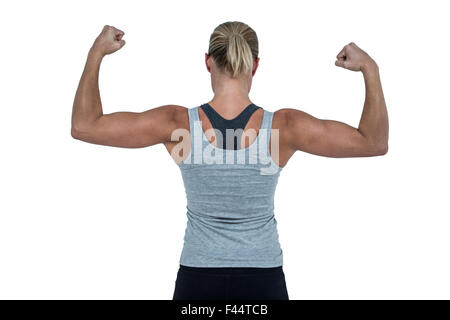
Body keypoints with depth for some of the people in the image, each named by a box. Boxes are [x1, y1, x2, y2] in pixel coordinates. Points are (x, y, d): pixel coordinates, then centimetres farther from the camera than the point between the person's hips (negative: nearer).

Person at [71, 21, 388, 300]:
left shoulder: (179, 125, -13)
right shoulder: (283, 127, -14)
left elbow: (84, 126, -8)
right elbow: (374, 142, -6)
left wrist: (96, 53, 1)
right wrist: (369, 68, 1)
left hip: (198, 283, 1)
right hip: (263, 284, 0)